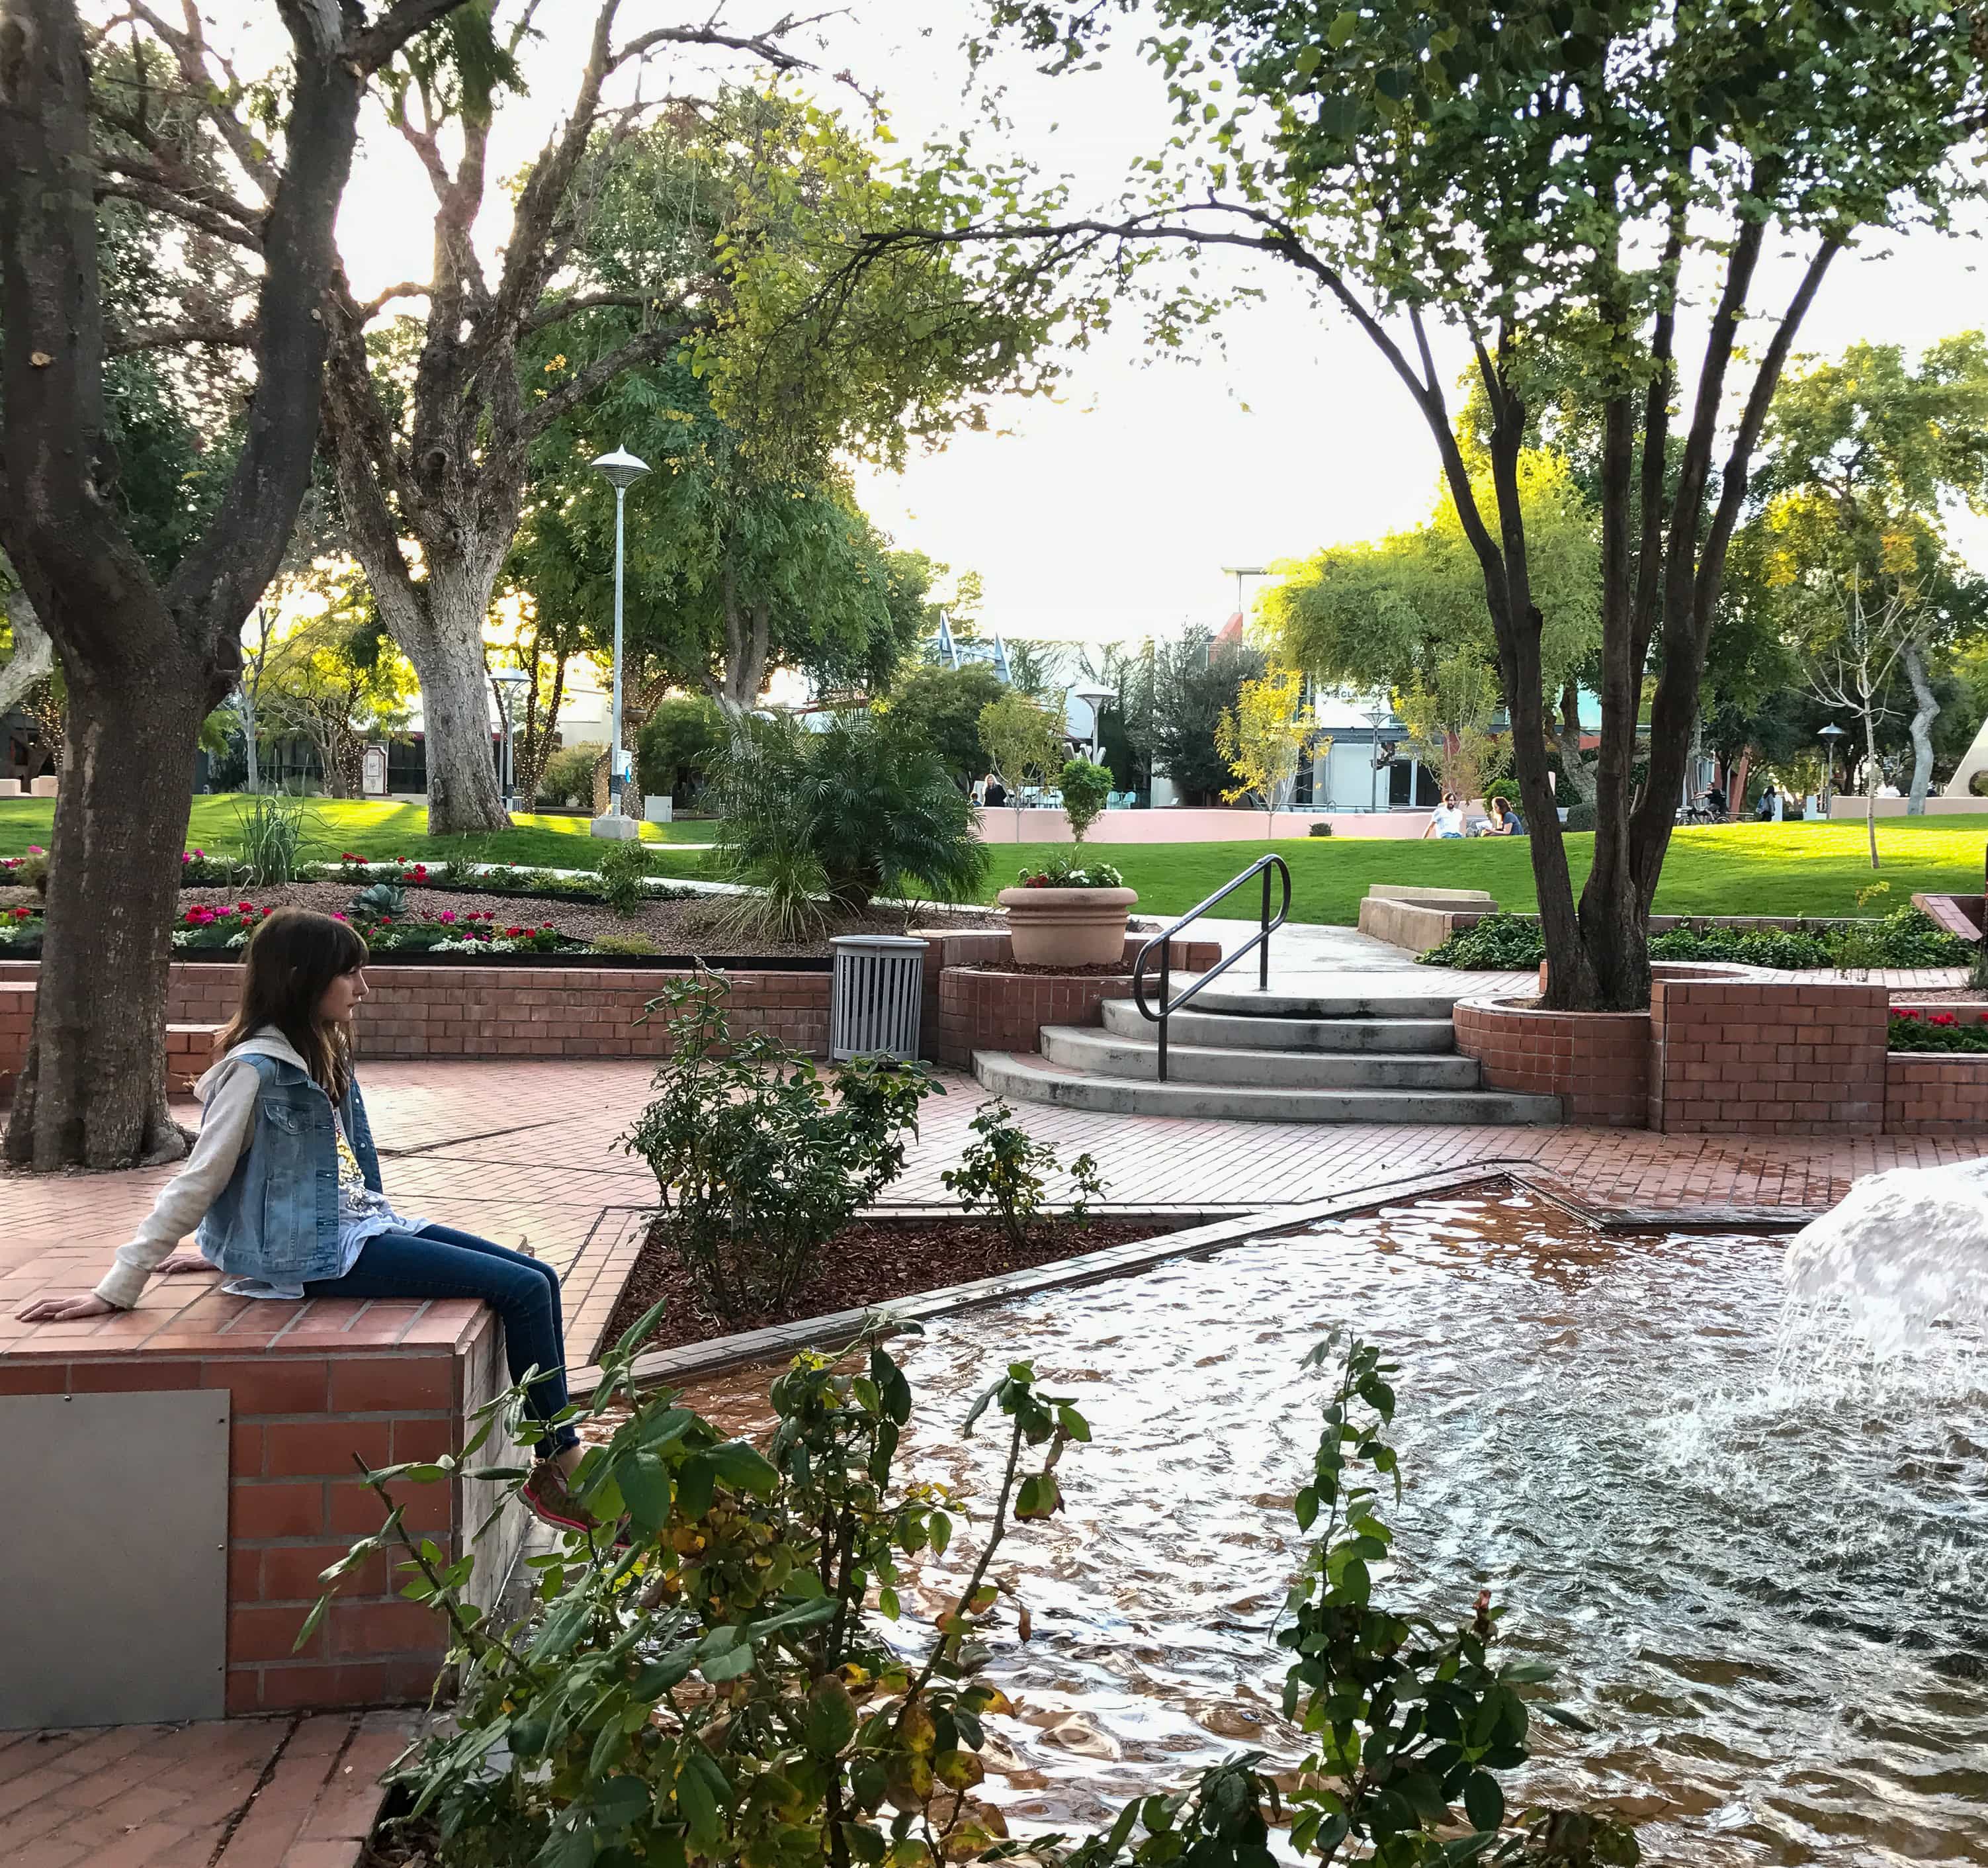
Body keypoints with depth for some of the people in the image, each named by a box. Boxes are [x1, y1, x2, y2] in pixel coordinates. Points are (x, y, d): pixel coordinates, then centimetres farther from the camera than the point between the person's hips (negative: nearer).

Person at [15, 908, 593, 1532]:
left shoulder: (324, 1052, 12)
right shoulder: (258, 1069, -14)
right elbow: (194, 1184, -14)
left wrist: (230, 1249, 14)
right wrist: (114, 1292, -13)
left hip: (359, 1224, 9)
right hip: (320, 1255, -9)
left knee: (539, 1279, -1)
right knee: (523, 1290, -15)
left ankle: (558, 1465, 2)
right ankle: (564, 1464, -1)